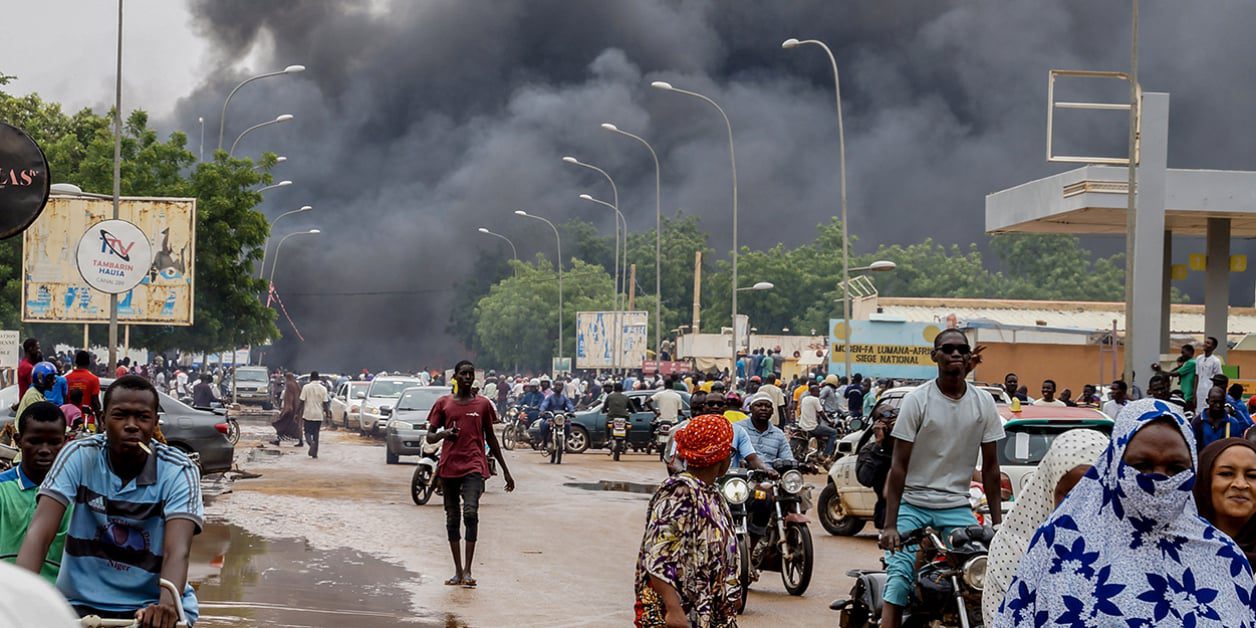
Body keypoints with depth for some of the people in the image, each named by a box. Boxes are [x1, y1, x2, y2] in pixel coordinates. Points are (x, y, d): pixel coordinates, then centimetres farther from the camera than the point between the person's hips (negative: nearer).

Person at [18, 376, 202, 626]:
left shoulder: (179, 472, -10)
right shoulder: (79, 456, -7)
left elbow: (177, 551, -22)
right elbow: (40, 532, -16)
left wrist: (166, 604, -42)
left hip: (152, 607, -1)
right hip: (82, 602, 1)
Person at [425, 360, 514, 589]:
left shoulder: (482, 404, 8)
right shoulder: (443, 403, 7)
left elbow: (490, 438, 14)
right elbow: (429, 436, 8)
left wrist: (505, 470, 15)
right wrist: (444, 433, -15)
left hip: (474, 466, -2)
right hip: (448, 467, 2)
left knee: (471, 513, -18)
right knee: (452, 518, 6)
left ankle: (468, 570, -19)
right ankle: (458, 571, 15)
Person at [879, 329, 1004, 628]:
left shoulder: (984, 403, 4)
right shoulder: (917, 400, -6)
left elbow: (990, 466, 8)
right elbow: (899, 465, -8)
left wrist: (998, 522, 3)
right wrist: (889, 525, -13)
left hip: (957, 508, 3)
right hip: (913, 505, -3)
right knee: (899, 576, -15)